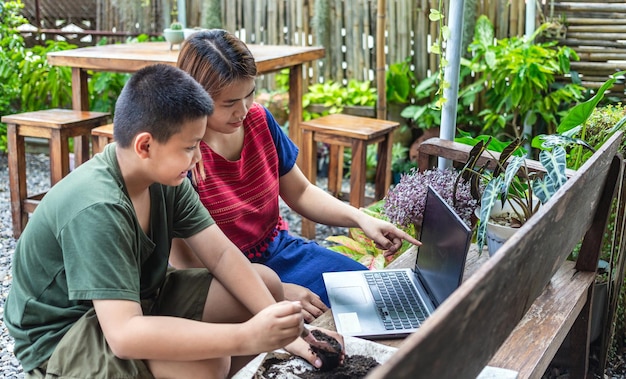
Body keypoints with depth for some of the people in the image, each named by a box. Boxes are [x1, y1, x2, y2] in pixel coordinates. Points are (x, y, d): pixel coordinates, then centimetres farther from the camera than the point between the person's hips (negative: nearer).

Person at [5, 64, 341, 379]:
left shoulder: (164, 175, -8)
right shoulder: (96, 209, -32)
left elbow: (221, 253, -5)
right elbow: (123, 335, -39)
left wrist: (281, 328, -17)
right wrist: (247, 337, -42)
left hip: (135, 299, 8)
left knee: (266, 282, -1)